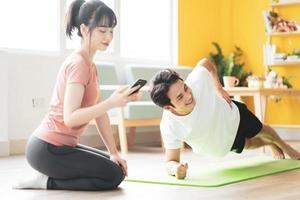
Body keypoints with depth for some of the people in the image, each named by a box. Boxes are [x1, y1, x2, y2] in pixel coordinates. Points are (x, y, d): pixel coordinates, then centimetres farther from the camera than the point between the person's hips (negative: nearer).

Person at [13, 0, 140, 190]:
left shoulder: (90, 65, 13)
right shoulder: (78, 64, -18)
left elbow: (99, 114, 10)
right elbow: (70, 118, -27)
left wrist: (114, 153, 5)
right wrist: (112, 102, -36)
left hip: (57, 146, 9)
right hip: (48, 149, -9)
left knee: (114, 166, 18)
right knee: (114, 175, -5)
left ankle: (48, 178, 12)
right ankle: (48, 181, -2)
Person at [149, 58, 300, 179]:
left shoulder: (196, 81, -43)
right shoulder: (169, 127, -43)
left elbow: (205, 63, -18)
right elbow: (171, 161, -32)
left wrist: (219, 88, -20)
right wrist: (176, 169, -54)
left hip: (233, 115, -1)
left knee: (260, 131, 30)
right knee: (249, 144, 31)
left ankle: (282, 145, 68)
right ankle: (272, 146, 70)